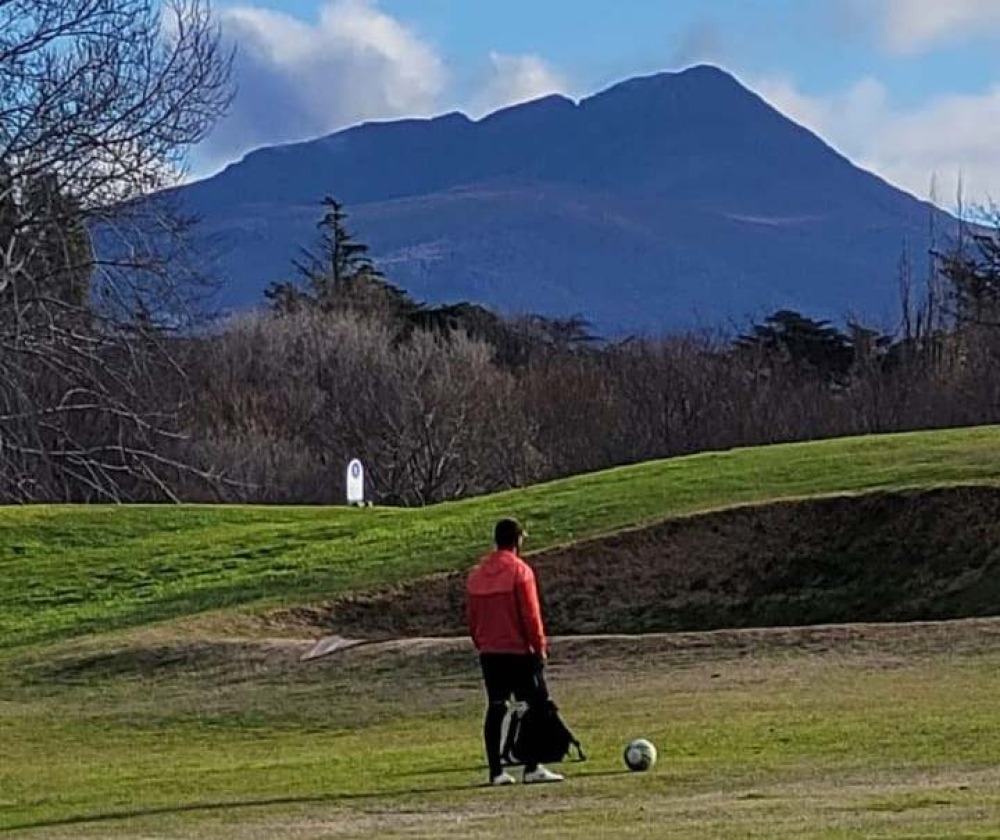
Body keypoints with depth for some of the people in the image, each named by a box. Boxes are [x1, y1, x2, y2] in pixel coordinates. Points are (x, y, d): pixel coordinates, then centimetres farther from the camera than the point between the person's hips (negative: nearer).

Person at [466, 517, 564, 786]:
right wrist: (540, 646, -5)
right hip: (519, 652, -6)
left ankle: (496, 771, 6)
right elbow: (531, 614, -12)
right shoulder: (520, 571, -10)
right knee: (538, 704, 0)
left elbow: (471, 616, 11)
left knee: (495, 708, 8)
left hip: (489, 653, 6)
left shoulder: (476, 575, 9)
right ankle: (532, 768, -7)